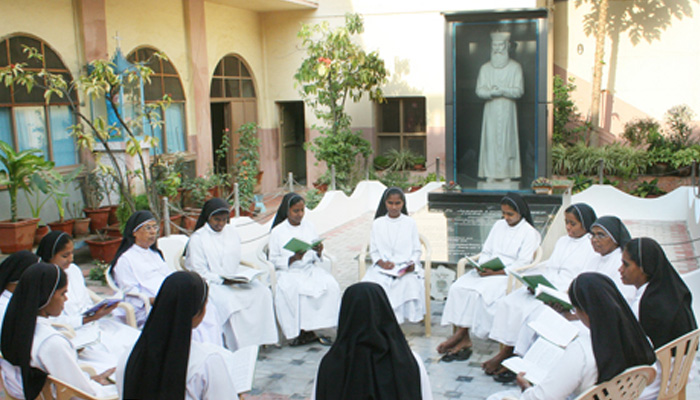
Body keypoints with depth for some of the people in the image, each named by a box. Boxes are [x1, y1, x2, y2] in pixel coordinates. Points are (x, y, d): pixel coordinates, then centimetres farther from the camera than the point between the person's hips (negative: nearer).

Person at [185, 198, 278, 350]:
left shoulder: (231, 232, 14)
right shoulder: (197, 238, -3)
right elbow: (199, 272, -8)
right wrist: (222, 280, -19)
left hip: (235, 279, 5)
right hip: (211, 283, -5)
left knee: (263, 292, -19)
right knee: (229, 300, -35)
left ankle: (260, 339, -17)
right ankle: (238, 346, -25)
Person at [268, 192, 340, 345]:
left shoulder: (309, 227, 14)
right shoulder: (277, 232, 3)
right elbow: (273, 260, -1)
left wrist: (318, 252, -8)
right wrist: (293, 259, -16)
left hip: (310, 268, 3)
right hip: (288, 272, -3)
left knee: (331, 285, -26)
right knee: (291, 290, -36)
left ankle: (306, 332, -20)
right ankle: (306, 331, -22)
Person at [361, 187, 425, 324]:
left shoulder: (410, 223, 11)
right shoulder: (377, 224, 12)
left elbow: (417, 250, 10)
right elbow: (373, 251, 9)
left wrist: (412, 263, -11)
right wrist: (382, 263, -11)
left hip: (406, 267, 0)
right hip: (382, 267, 1)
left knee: (410, 283, -35)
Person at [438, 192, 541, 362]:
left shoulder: (529, 233, -1)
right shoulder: (499, 225, 18)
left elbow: (522, 264, -10)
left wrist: (496, 272, -19)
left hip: (508, 276, -6)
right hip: (488, 271, 6)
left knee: (477, 292, -31)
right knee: (458, 287, -20)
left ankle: (461, 335, -18)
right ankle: (462, 338, -24)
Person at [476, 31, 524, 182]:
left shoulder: (515, 67, 3)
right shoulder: (485, 68, 9)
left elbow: (519, 91, -4)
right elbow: (479, 90, 0)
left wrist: (502, 90, -18)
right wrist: (491, 92, -19)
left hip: (508, 111, -1)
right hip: (491, 111, 2)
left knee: (507, 140, -3)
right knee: (490, 141, -2)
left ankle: (506, 175, 1)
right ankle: (490, 176, 2)